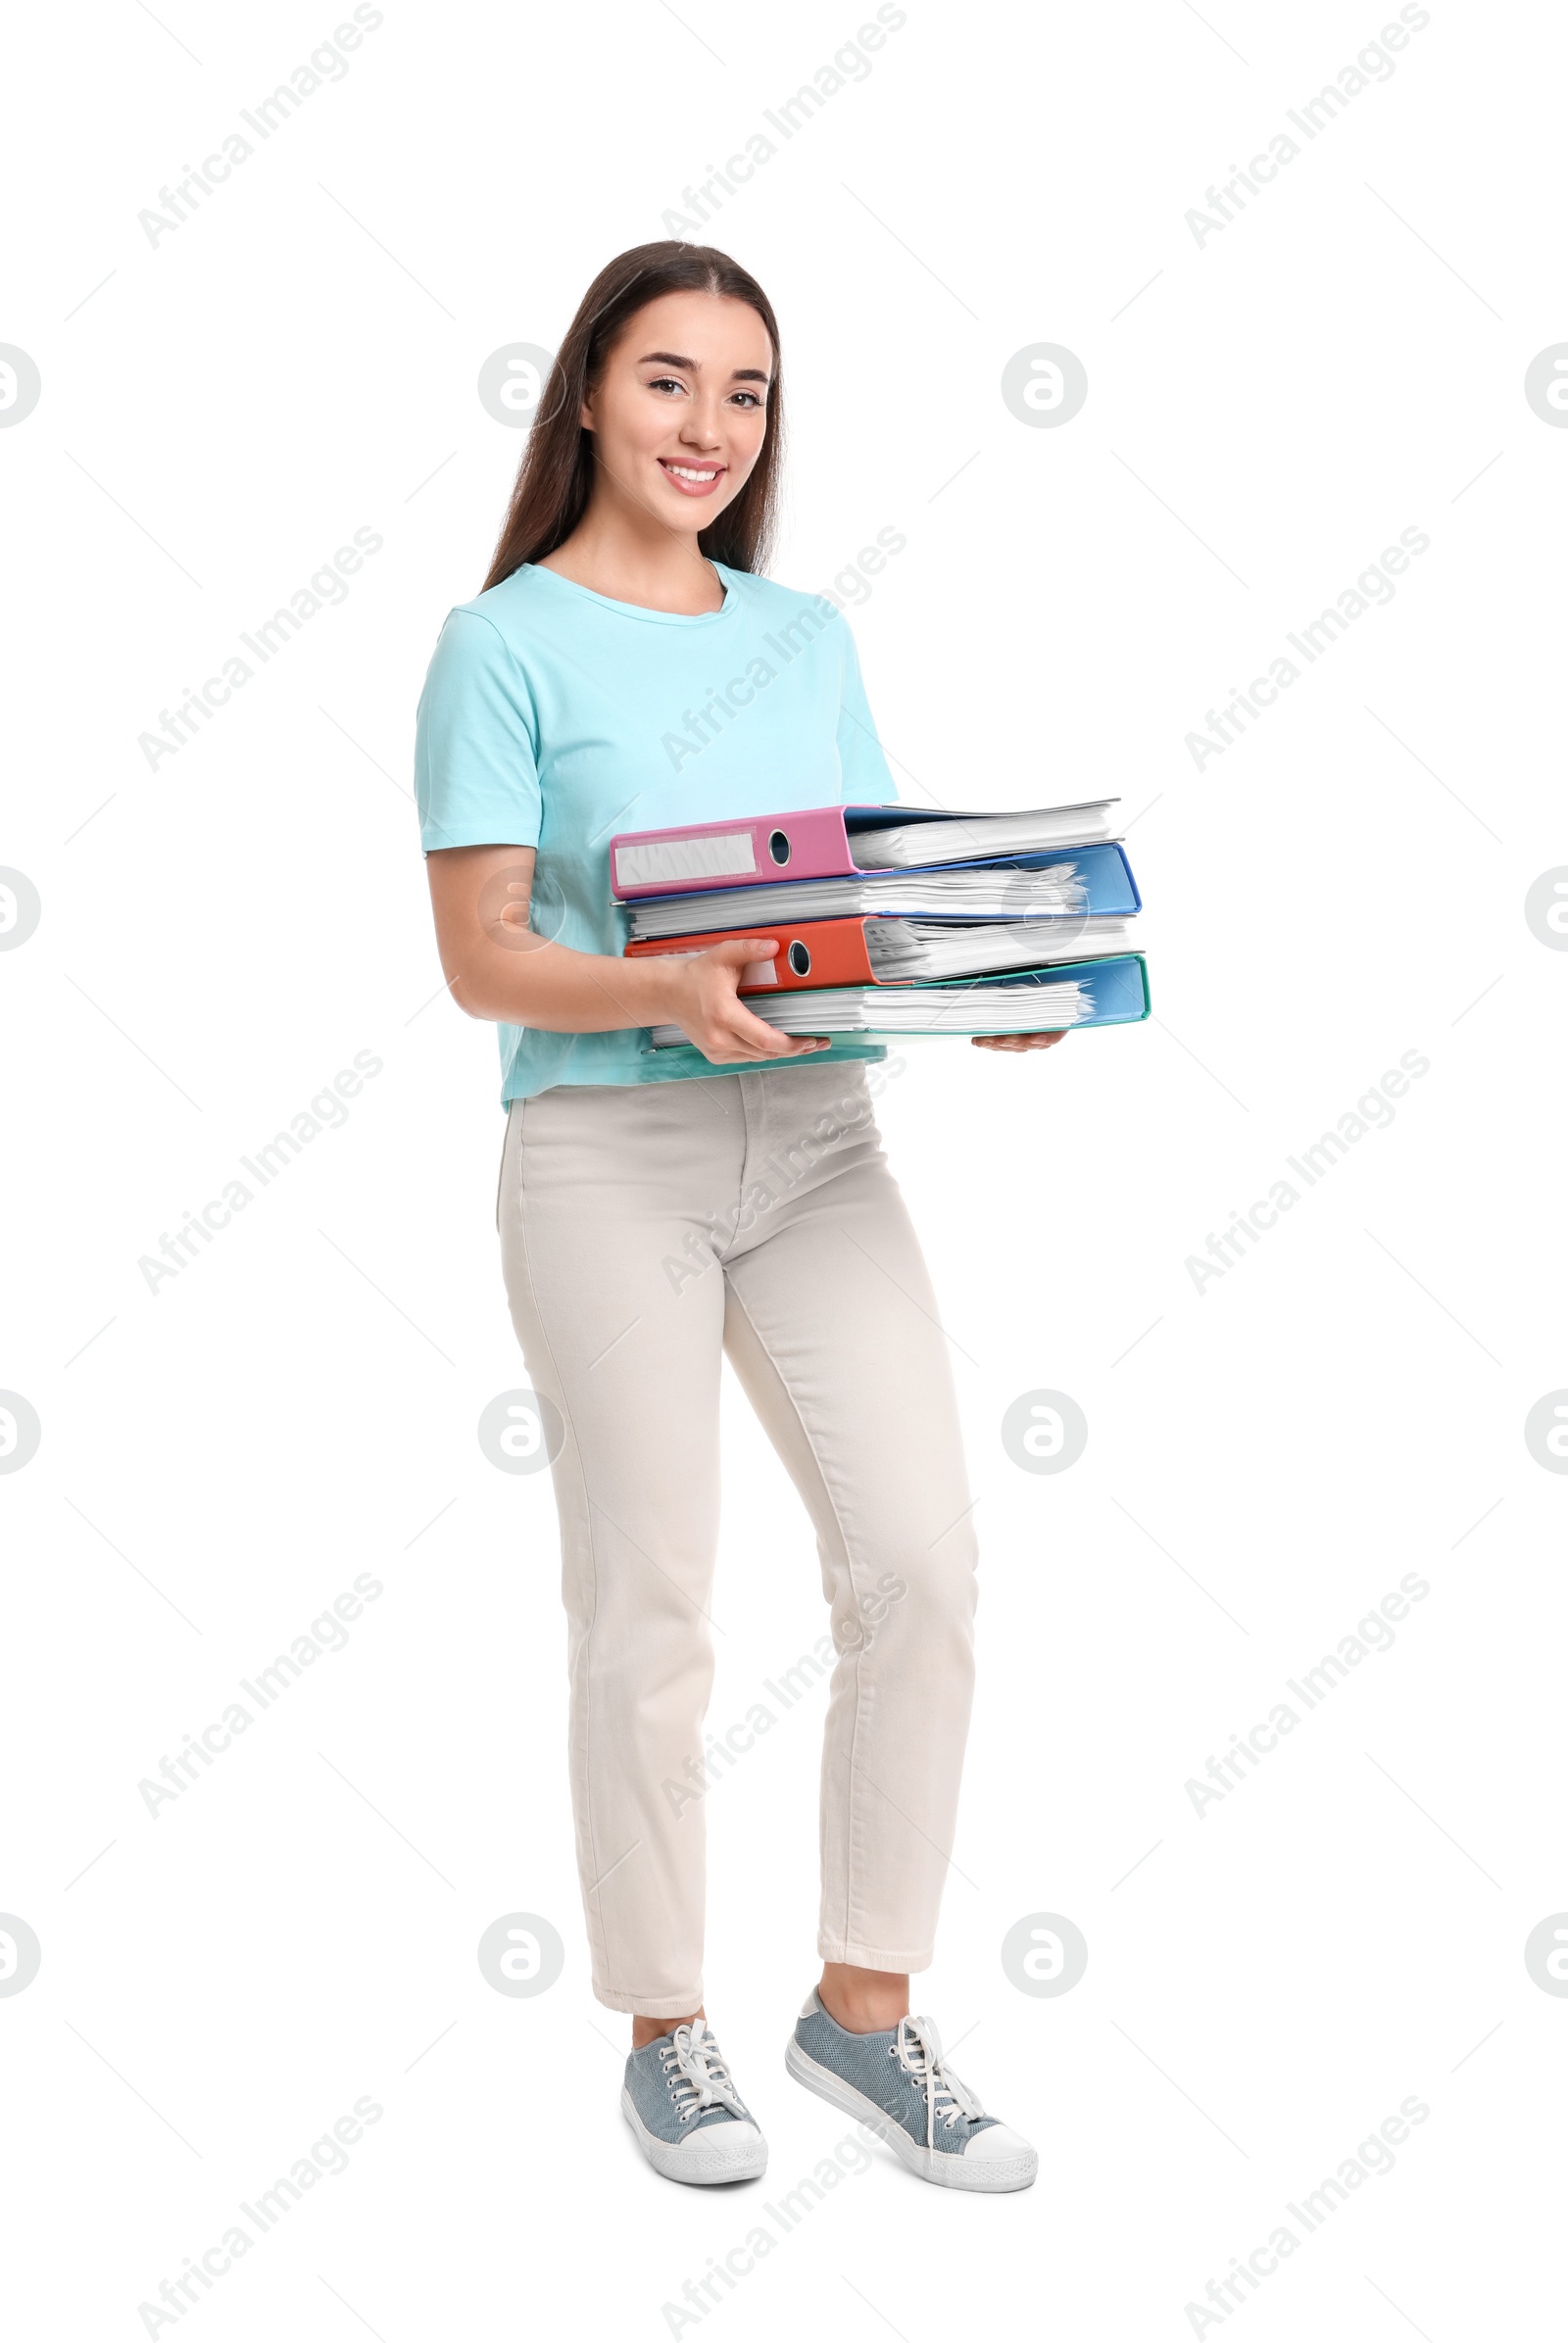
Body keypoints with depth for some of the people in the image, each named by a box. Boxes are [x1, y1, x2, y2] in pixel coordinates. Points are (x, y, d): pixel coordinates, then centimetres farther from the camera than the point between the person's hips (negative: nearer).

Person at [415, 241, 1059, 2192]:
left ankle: (866, 2006, 14)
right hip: (610, 1155, -4)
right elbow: (482, 959, -6)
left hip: (818, 1138, 5)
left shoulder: (809, 640, 15)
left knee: (920, 1563, -3)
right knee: (648, 1611, 1)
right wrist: (672, 993, -23)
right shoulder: (506, 645, 0)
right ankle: (665, 2033, 20)